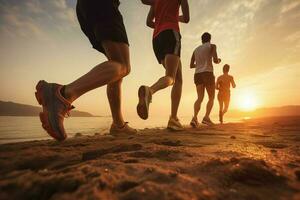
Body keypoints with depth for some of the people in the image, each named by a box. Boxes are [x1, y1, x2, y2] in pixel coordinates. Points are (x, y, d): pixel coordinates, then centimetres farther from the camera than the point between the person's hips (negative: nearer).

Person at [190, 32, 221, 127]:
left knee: (200, 98, -5)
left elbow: (191, 65, 19)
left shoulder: (196, 50, 22)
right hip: (208, 74, -4)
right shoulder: (212, 46, 9)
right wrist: (218, 60, 18)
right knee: (211, 98, 4)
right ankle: (206, 117, -17)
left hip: (197, 75, 4)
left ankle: (195, 117, -28)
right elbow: (215, 60, -6)